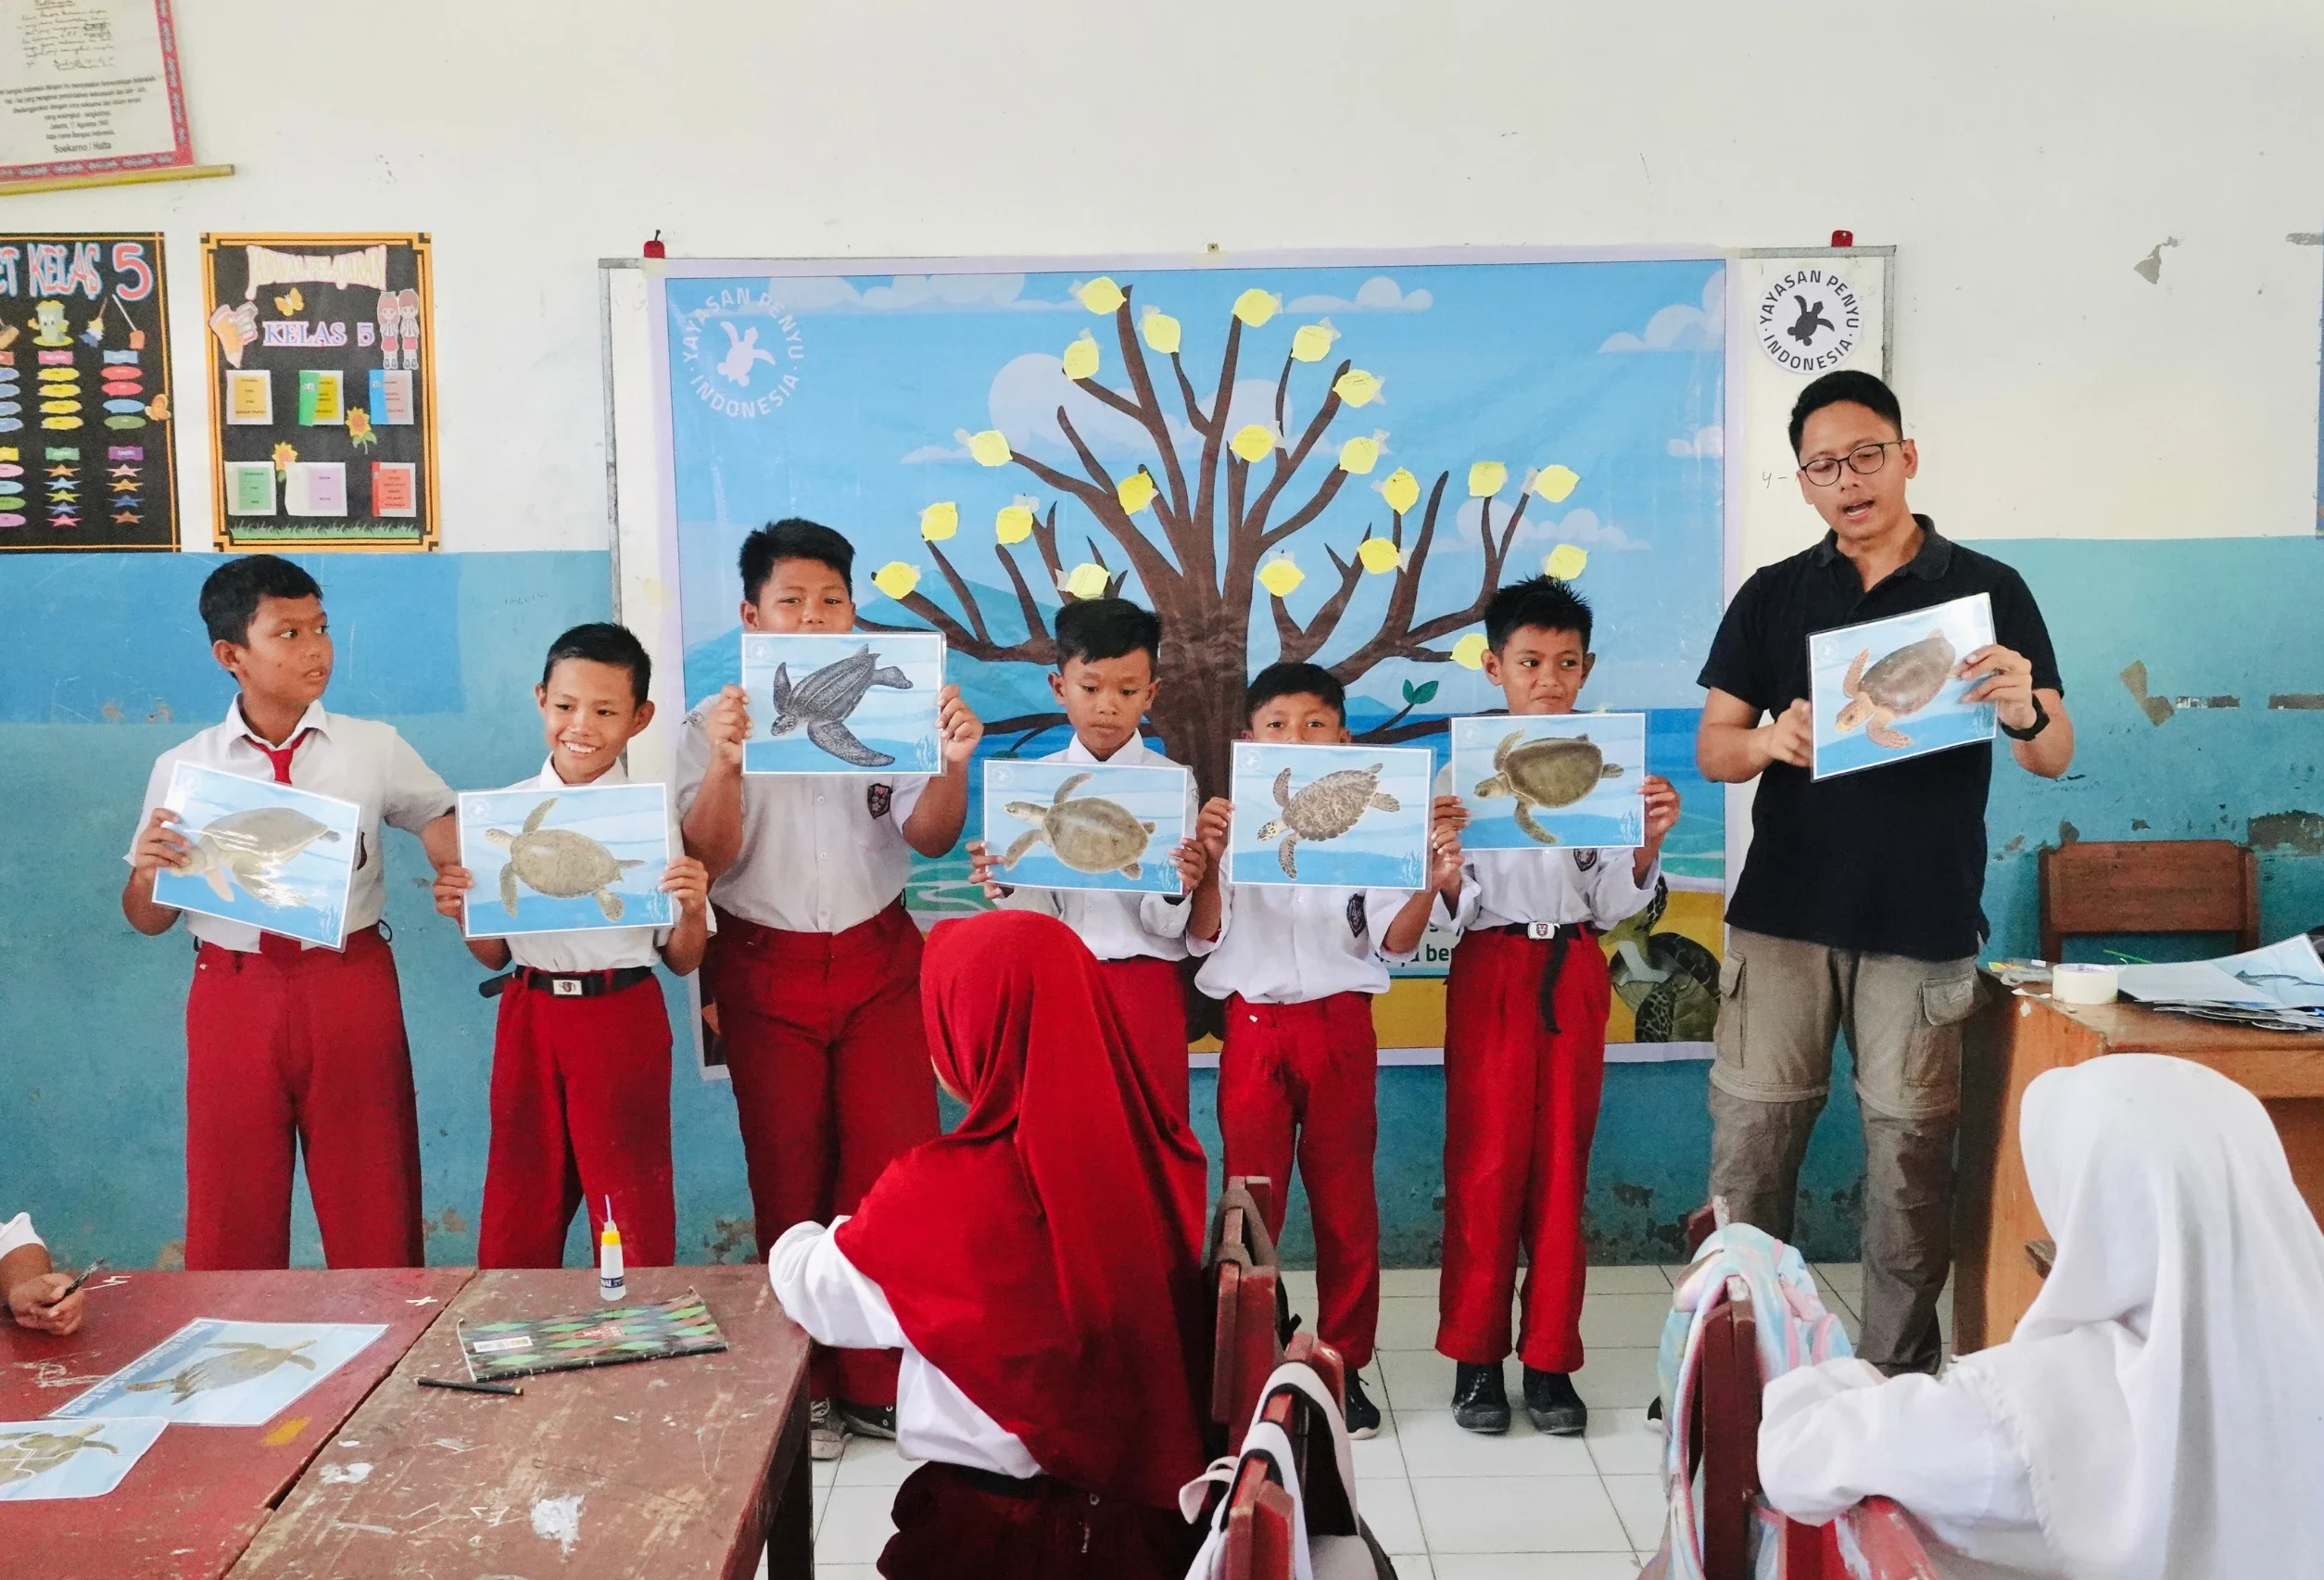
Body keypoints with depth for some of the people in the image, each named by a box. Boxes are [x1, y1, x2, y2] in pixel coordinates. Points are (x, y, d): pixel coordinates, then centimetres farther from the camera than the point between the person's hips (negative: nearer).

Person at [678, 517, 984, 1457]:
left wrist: (952, 766, -25)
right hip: (766, 972, -1)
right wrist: (725, 764, -26)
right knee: (788, 1181, 7)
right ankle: (804, 1386, 18)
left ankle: (877, 1381, 10)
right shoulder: (714, 726, 1)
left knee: (894, 1168, -3)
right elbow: (710, 857, -8)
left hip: (878, 964, 1)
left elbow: (928, 838, -4)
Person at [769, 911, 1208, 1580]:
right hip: (1152, 1502, 4)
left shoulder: (945, 1190, -24)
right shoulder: (1162, 1154, -11)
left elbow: (821, 1294, -6)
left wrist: (792, 1246, 17)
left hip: (998, 1524, -4)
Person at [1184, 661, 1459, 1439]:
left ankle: (1346, 1365, 20)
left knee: (1345, 1201, 7)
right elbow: (1202, 938, -4)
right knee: (1251, 1200, 5)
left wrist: (1428, 887, -20)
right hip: (1253, 1027, 0)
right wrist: (1207, 863, -21)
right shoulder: (1230, 822, 2)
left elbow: (1394, 943, -1)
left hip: (1341, 1027, 1)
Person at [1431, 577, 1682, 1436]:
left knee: (1562, 1165, 6)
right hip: (1490, 970, -2)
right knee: (1484, 1163, 0)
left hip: (1573, 971, 2)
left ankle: (1550, 1361, 15)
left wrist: (1647, 843, -10)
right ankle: (1475, 1357, 13)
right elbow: (1451, 911, -3)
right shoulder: (1462, 771, -1)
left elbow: (1610, 906, 6)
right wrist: (1443, 864, -23)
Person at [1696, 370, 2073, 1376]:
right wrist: (1768, 742, -16)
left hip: (1925, 923, -1)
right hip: (1784, 912, 1)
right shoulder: (1771, 597, 10)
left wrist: (2023, 709, -21)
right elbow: (1712, 749, 7)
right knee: (1750, 1132, 0)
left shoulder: (1989, 592, 5)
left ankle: (1900, 1370, 16)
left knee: (1910, 1146, 3)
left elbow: (2056, 757, 2)